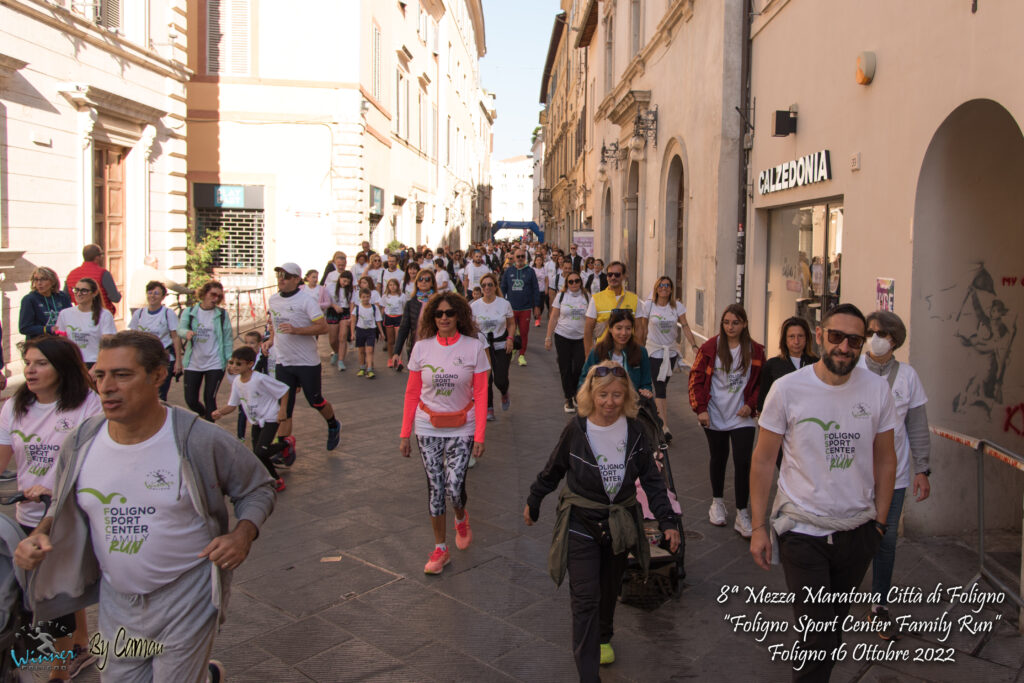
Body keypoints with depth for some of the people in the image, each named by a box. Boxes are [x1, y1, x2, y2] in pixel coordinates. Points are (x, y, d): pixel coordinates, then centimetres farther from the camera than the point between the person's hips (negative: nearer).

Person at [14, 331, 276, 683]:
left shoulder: (201, 442, -17)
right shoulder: (80, 443, -6)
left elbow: (258, 488, -3)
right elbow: (63, 506, 13)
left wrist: (243, 535, -20)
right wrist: (39, 534, -7)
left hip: (187, 599, -4)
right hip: (116, 602, 5)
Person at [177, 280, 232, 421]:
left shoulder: (222, 314, 1)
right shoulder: (189, 312, 3)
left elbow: (228, 339, 1)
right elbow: (180, 329, -7)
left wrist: (230, 361, -4)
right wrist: (187, 333, -30)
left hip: (215, 364, -2)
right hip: (193, 363, 2)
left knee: (210, 399, -5)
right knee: (191, 400, 7)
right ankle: (205, 416, 37)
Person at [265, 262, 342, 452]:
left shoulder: (306, 301, -13)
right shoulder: (273, 299, 7)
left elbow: (323, 327, -18)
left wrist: (295, 330, -27)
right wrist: (271, 339, 6)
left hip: (308, 363, -5)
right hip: (283, 363, 5)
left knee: (315, 401, 8)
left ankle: (333, 426, 37)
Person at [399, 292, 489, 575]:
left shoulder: (474, 347, -7)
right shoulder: (422, 347, -2)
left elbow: (481, 394, -5)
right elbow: (412, 393, 3)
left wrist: (480, 436, -10)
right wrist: (405, 433, 1)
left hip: (461, 429, -2)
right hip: (428, 428, 2)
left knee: (454, 487, -9)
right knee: (435, 488, 5)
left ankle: (461, 518, 28)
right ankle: (440, 549, 20)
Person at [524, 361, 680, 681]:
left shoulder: (634, 430, -7)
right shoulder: (576, 428, -13)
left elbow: (652, 479, 0)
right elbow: (553, 470, 2)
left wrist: (668, 521, -5)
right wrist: (532, 503, 13)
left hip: (619, 522, 3)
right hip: (581, 522, -3)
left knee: (609, 589, 20)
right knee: (586, 597, -6)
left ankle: (603, 638, 48)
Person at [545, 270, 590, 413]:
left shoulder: (586, 297, 3)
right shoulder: (561, 296, 1)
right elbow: (553, 318, 3)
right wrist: (548, 337, -1)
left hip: (581, 337, 0)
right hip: (562, 337, 0)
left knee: (580, 367, -6)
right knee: (565, 369, 2)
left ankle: (576, 394, 20)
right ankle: (568, 399, 14)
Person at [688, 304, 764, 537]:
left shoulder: (755, 351, -1)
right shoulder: (710, 347, -4)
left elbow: (761, 382, 7)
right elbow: (696, 378, -2)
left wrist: (751, 404, -6)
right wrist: (701, 408, -9)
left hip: (742, 417, 0)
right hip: (714, 417, 0)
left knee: (743, 462, -6)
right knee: (718, 459, 15)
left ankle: (742, 514, 3)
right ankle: (718, 502, 35)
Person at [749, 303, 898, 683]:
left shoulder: (877, 389, -2)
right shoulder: (787, 389, -11)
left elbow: (885, 459, 8)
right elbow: (763, 460, -5)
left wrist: (879, 521, 6)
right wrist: (759, 527, -5)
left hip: (858, 531, 3)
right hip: (802, 532, -3)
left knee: (832, 623, 19)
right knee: (820, 637, -5)